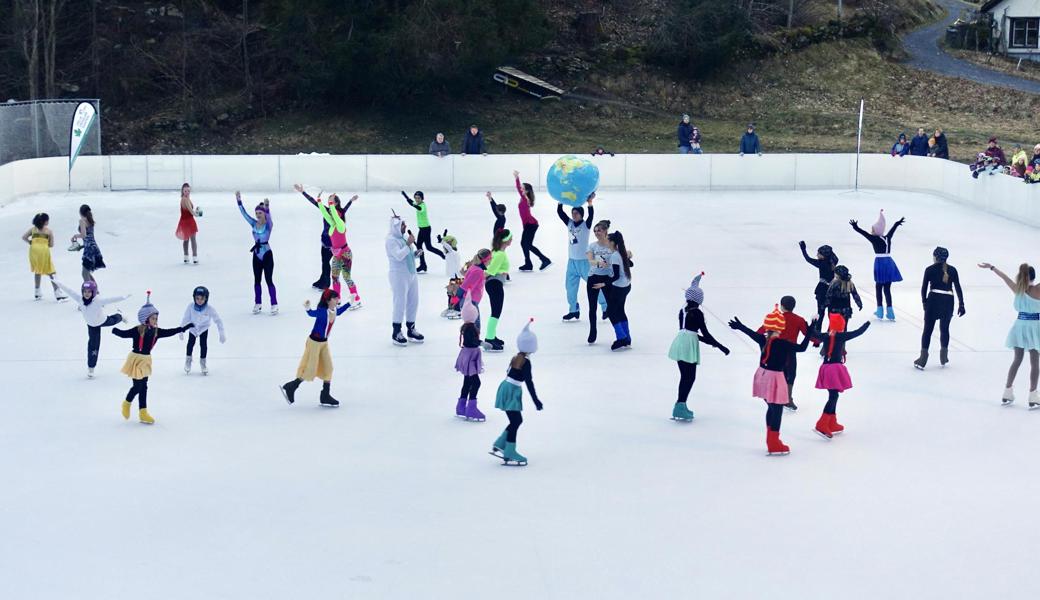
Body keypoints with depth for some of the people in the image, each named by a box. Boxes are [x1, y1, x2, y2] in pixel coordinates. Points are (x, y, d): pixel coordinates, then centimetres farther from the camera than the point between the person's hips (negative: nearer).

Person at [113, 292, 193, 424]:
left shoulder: (156, 331, 1)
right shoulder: (137, 331, -16)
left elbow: (170, 332, 8)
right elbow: (124, 334, -20)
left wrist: (184, 328, 9)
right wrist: (115, 330, -32)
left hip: (146, 360, 7)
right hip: (136, 359, -7)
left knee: (143, 387, 9)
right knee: (138, 386, -5)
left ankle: (143, 413, 14)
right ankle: (127, 404, 24)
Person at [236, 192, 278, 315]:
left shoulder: (269, 225, -11)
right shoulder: (253, 224, 1)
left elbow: (268, 216, -31)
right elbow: (244, 213, -3)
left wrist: (267, 206, -50)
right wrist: (239, 201, -13)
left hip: (267, 254, -5)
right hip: (257, 255, 5)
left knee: (269, 280, -2)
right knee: (257, 280, 11)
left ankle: (274, 305, 4)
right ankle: (257, 304, 20)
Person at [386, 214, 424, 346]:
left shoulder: (404, 238, 15)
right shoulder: (391, 240, -11)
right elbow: (399, 256, -22)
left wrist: (416, 253, 3)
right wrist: (409, 244, -19)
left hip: (411, 274, 8)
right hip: (399, 275, -8)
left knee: (413, 302, 11)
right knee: (400, 303, -4)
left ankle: (411, 329, 23)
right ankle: (396, 333, 7)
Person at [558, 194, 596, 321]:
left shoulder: (586, 225, -9)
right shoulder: (569, 223, 4)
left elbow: (591, 215, -27)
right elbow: (560, 212, -2)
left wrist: (589, 203, -40)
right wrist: (561, 200, -15)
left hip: (584, 261, -6)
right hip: (572, 261, 6)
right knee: (570, 287, 7)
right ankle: (574, 311, 17)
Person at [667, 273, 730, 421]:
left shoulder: (683, 311, 12)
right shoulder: (698, 313, -9)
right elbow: (705, 334, -10)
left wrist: (709, 342, 26)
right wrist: (721, 347, -4)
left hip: (679, 342, 7)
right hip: (689, 346, -7)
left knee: (685, 376, 16)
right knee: (690, 377, -1)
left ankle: (681, 406, 22)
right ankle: (680, 406, -6)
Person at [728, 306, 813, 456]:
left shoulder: (762, 339, -1)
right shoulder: (782, 344, -20)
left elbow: (752, 333, 18)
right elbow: (801, 347, -20)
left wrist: (739, 326, 38)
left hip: (763, 375, 8)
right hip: (775, 378, -8)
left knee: (772, 408, 21)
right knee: (777, 410, 3)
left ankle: (771, 440, 31)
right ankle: (774, 444, 7)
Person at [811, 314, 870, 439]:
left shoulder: (825, 336, 5)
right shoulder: (842, 336, -8)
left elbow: (813, 333, 20)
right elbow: (858, 332, -2)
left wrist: (814, 323, 36)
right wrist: (867, 324, 15)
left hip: (826, 367, 7)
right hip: (836, 368, -7)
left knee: (832, 396, 18)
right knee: (833, 397, -9)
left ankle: (832, 424, 27)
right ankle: (822, 425, -20)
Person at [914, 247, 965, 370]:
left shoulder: (930, 269, 1)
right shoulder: (952, 270, 6)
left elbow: (924, 288, 1)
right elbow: (958, 288, 3)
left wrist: (924, 302, 13)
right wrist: (961, 304, 6)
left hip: (933, 299, -2)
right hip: (948, 301, 2)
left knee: (928, 329, 4)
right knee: (945, 329, 17)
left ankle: (923, 358, -1)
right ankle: (943, 357, 20)